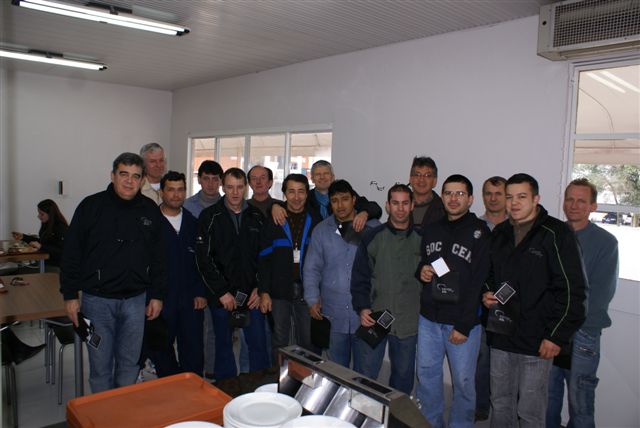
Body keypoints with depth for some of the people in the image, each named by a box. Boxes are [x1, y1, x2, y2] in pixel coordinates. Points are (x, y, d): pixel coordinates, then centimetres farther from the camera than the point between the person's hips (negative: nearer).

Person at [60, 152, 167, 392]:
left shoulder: (150, 210, 3)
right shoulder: (91, 206, -4)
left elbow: (158, 257, 7)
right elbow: (71, 253, -2)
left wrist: (157, 295, 5)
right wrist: (70, 295, -4)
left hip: (136, 300, 2)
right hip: (97, 299, -2)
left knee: (129, 364, 14)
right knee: (100, 366, 9)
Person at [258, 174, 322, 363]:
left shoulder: (316, 220, 2)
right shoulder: (274, 221, -1)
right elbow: (264, 258, -2)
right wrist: (264, 292, -7)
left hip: (307, 291, 1)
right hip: (279, 291, 0)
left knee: (308, 341, 8)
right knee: (279, 341, 11)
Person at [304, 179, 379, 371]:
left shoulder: (373, 228, -1)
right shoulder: (321, 230, 4)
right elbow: (312, 268, 5)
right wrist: (313, 299, -3)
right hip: (334, 314, 2)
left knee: (364, 368, 10)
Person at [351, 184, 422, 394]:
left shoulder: (421, 239, 2)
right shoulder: (373, 238, -1)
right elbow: (359, 277, -1)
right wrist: (362, 308, -10)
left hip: (408, 323, 1)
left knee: (403, 375, 16)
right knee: (367, 373, 6)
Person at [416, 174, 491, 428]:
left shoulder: (480, 232, -8)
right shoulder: (432, 230, 9)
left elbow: (480, 282, -13)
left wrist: (464, 325, -15)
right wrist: (421, 271, -2)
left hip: (462, 321, -5)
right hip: (429, 318, 5)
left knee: (463, 381, 7)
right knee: (426, 375, 14)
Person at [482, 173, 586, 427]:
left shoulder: (556, 234, -10)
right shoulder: (499, 233, 10)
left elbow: (571, 290, -12)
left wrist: (557, 336, -14)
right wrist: (486, 294, 3)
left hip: (536, 342, -6)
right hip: (501, 335, 6)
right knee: (500, 404, 18)